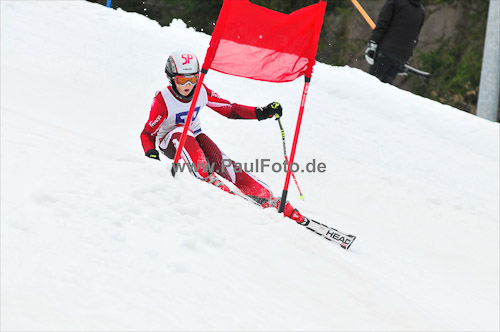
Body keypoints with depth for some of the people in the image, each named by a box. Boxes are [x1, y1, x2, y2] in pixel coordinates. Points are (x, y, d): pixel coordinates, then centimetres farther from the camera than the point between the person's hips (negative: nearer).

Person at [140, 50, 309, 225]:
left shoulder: (201, 92, -11)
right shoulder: (163, 100, -22)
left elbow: (229, 109, -3)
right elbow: (147, 133, -14)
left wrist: (262, 112, -14)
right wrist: (151, 155, -34)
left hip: (195, 137, 3)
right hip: (169, 143, -3)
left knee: (222, 162, -21)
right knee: (181, 132, -37)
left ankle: (268, 199, -22)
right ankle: (206, 177, -42)